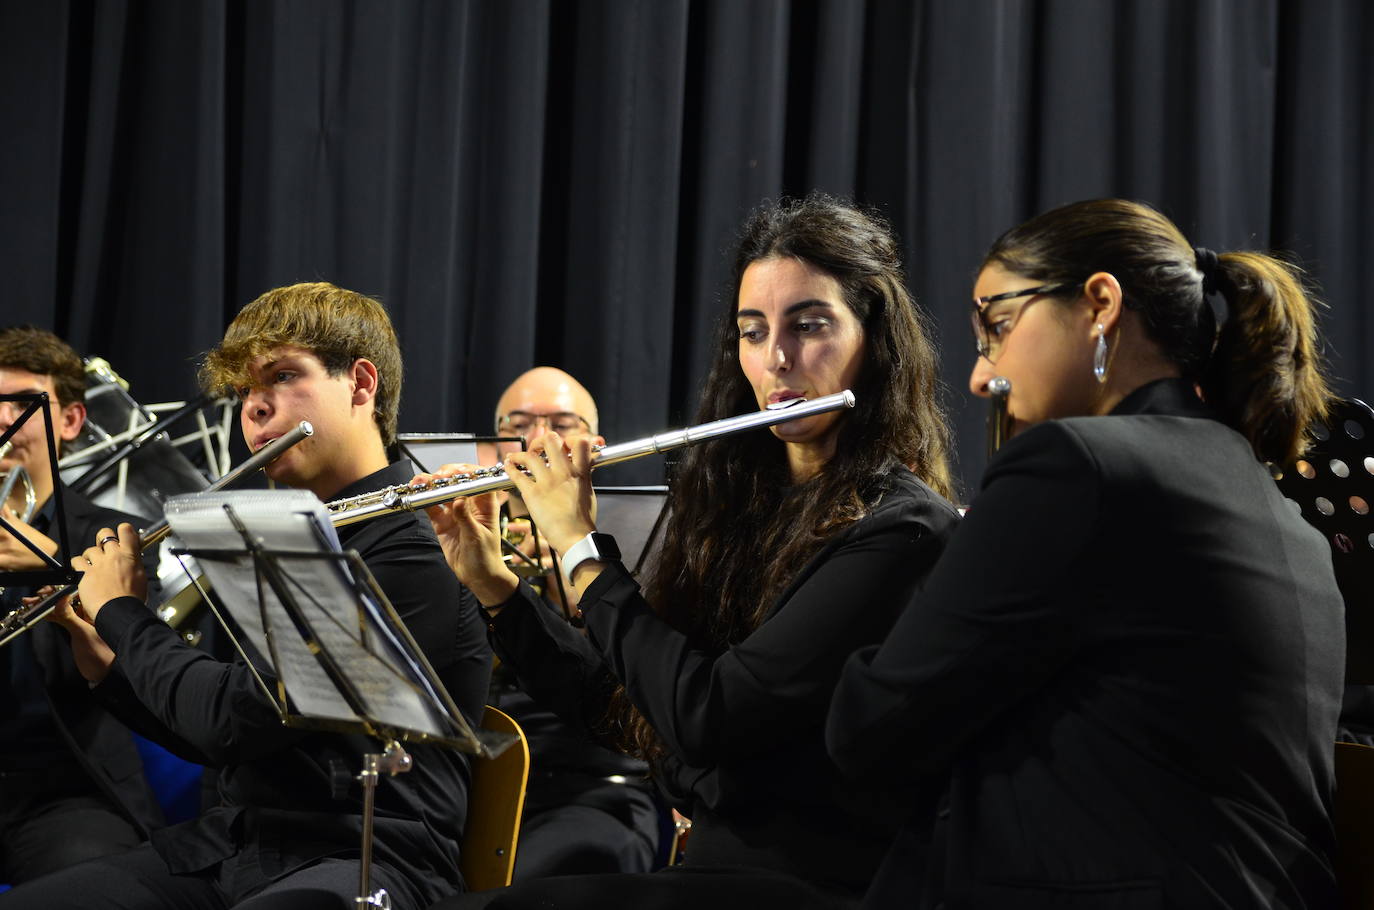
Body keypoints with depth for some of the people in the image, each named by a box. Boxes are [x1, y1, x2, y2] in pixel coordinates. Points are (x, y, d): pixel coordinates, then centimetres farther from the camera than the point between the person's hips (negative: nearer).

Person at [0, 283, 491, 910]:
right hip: (232, 839, 9)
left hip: (361, 859, -9)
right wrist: (107, 666, 10)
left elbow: (237, 720, -18)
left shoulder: (422, 548, -13)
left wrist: (119, 611, -4)